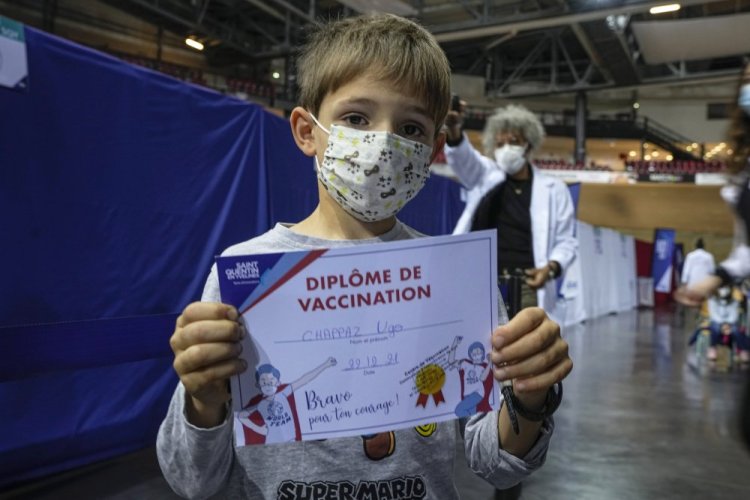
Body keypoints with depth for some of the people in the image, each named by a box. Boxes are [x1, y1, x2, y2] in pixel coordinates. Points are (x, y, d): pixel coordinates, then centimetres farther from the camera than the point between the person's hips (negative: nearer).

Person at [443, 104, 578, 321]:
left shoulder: (553, 189, 9)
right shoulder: (484, 176, 11)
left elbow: (566, 241, 10)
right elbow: (463, 155, -9)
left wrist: (552, 267, -9)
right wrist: (453, 130, -31)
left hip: (526, 287, 0)